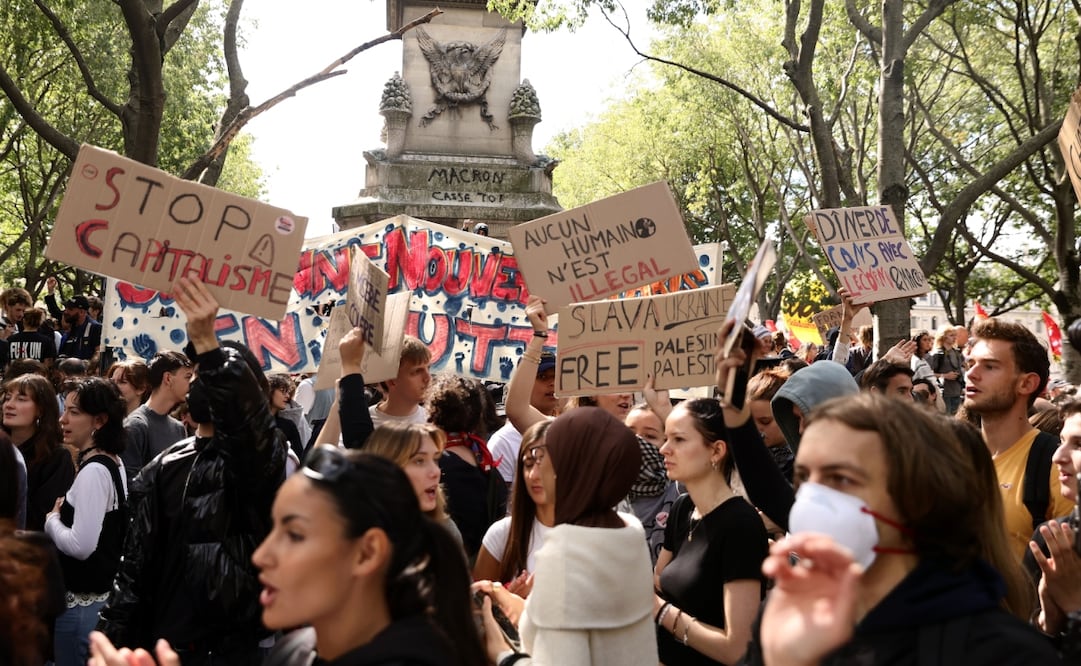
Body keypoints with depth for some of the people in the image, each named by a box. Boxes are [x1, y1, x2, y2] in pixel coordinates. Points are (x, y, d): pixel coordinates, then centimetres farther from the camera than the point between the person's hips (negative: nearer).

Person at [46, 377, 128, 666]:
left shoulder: (93, 471, -20)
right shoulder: (112, 463, 9)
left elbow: (81, 545, -26)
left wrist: (52, 520, -10)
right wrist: (64, 513, 9)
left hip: (84, 601, -10)